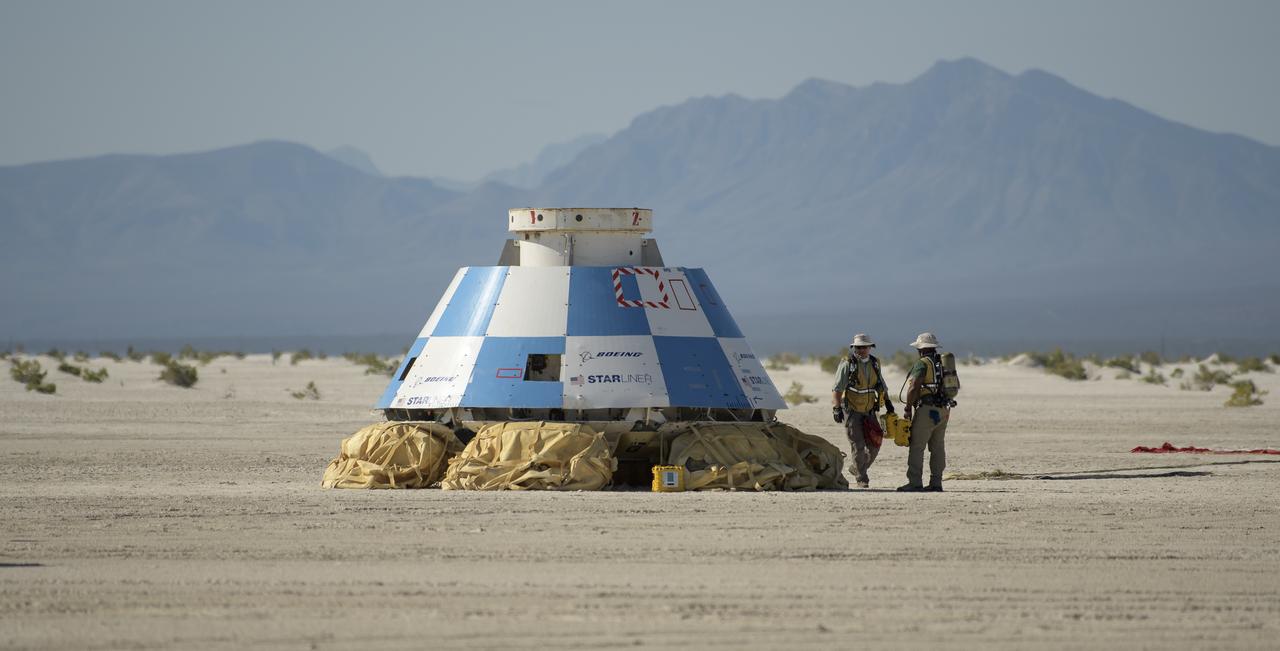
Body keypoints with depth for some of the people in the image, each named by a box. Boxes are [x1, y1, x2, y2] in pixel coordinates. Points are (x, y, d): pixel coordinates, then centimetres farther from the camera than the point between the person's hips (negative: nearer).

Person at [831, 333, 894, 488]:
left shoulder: (874, 364, 7)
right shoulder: (847, 364, -11)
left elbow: (881, 386, 21)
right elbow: (837, 388, -16)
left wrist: (888, 403, 16)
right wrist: (836, 408, -26)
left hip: (869, 411, 5)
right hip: (851, 411, -5)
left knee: (874, 444, 3)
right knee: (858, 446, -7)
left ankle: (857, 469, 24)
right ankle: (861, 479, 2)